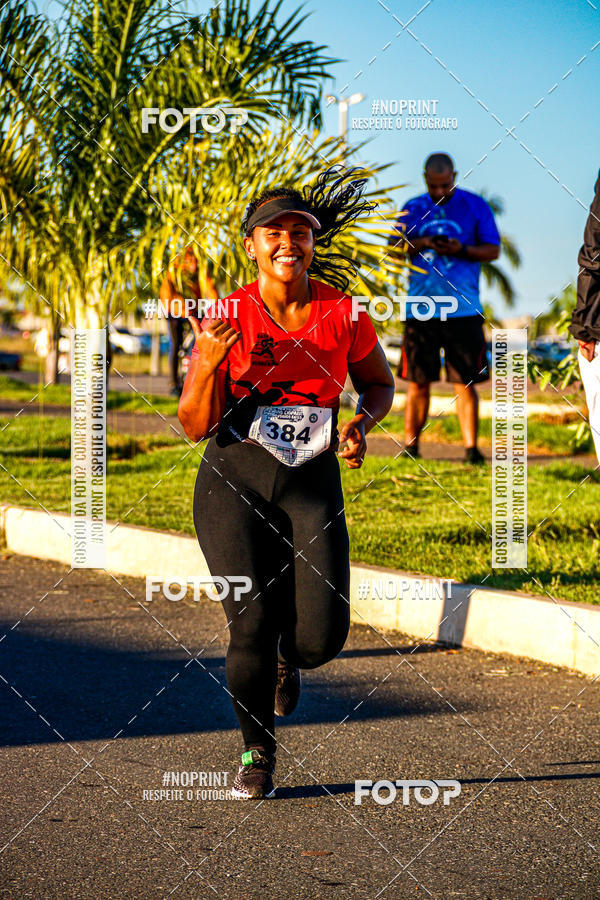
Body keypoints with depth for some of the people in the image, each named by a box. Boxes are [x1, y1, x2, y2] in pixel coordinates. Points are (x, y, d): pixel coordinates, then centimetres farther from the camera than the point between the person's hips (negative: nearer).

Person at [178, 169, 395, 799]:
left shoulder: (343, 315, -3)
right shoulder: (225, 319, -5)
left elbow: (379, 383, 15)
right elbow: (195, 427, -4)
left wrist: (360, 424, -6)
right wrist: (209, 368, -22)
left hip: (313, 484, 1)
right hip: (233, 480, -1)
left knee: (322, 637, -12)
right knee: (251, 624, -13)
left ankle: (285, 658, 29)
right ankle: (257, 755, 13)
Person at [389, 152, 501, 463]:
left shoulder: (475, 206, 6)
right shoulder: (412, 208, 12)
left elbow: (493, 250, 5)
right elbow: (394, 248, 10)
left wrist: (462, 250, -13)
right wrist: (421, 243, -9)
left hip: (463, 308, -2)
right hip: (420, 307, 2)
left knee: (465, 382, -4)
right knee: (418, 381, 3)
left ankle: (471, 446, -2)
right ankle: (410, 444, 9)